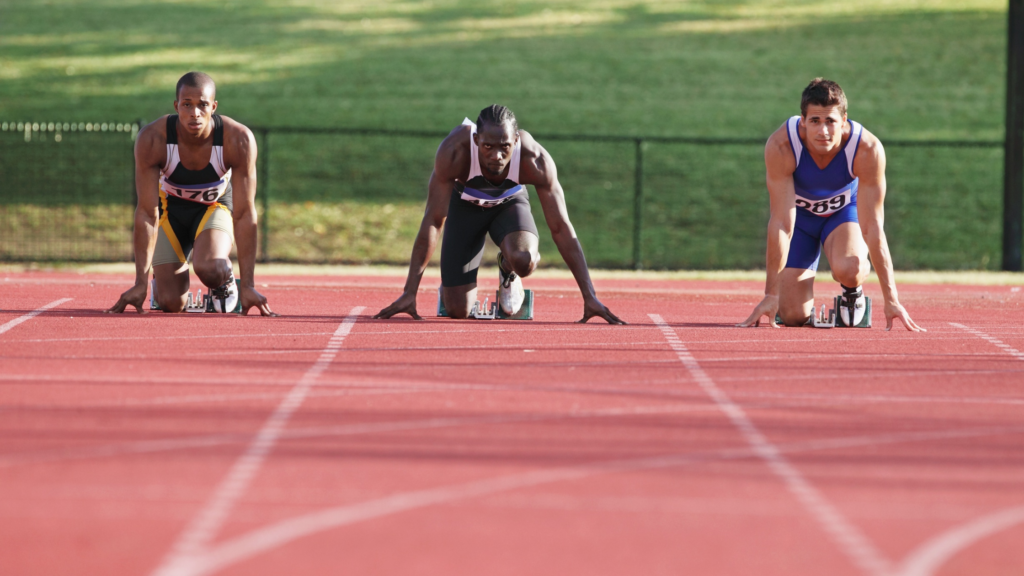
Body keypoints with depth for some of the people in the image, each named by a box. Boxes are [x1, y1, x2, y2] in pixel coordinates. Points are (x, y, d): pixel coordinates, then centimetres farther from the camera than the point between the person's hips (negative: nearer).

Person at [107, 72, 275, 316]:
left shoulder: (239, 140, -30)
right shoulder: (152, 140, -30)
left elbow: (245, 214, -25)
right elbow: (147, 213, -25)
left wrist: (248, 285, -27)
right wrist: (141, 283, -26)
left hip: (216, 206, -1)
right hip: (171, 206, 1)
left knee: (209, 269, -33)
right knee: (171, 303, -12)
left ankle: (225, 279, 6)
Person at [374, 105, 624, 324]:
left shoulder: (535, 160, -35)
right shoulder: (453, 152, -38)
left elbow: (561, 228, -28)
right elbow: (433, 220, -30)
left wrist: (590, 297, -30)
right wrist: (409, 293, -31)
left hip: (510, 202, 0)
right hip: (465, 204, 0)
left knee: (523, 260, -35)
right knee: (458, 311, -11)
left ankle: (508, 274, 4)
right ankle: (449, 286, 27)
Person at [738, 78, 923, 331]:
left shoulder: (868, 149, -33)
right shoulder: (781, 146, -33)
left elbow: (872, 226, -29)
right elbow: (781, 223, -30)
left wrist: (891, 299, -31)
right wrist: (771, 295, -31)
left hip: (845, 210, -1)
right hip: (800, 213, 1)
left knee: (848, 269, -35)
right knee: (793, 316, -12)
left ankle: (852, 292, 2)